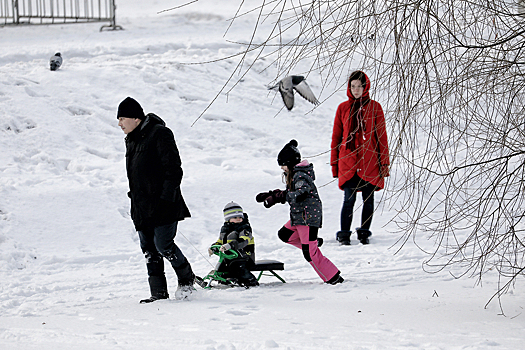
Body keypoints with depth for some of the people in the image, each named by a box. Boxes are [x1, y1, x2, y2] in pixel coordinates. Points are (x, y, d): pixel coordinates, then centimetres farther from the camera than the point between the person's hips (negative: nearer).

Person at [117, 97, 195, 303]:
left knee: (163, 245, -10)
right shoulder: (132, 140, 17)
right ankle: (159, 293, 7)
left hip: (162, 205, -9)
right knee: (149, 249, 4)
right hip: (142, 207, 9)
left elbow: (173, 168, -14)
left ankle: (187, 278, 13)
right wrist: (134, 196, 18)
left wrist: (167, 196, -19)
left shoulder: (159, 134, -10)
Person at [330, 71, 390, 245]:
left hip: (370, 162, 0)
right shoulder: (343, 108, 7)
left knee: (368, 199, 4)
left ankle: (364, 233, 16)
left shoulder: (374, 107, 5)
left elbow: (381, 136, 6)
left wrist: (384, 162, 1)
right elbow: (336, 136, 11)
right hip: (348, 161, 0)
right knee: (349, 199, -7)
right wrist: (334, 163, 8)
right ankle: (344, 234, 0)